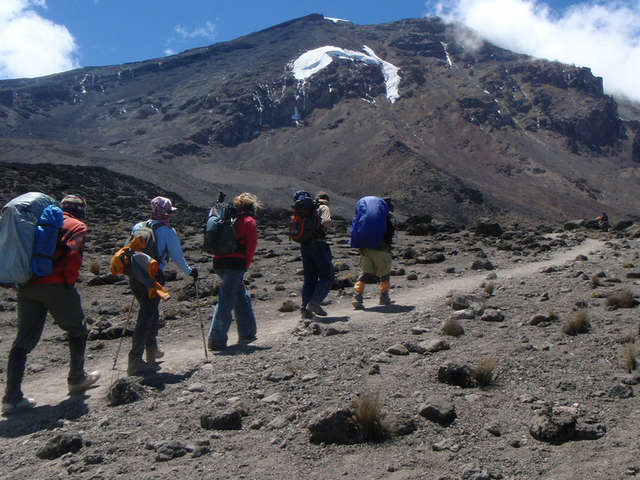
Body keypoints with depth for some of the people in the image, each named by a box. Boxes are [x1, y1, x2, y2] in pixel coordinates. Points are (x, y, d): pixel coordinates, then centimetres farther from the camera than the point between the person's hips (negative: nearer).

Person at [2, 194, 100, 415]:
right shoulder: (76, 226, 2)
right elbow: (73, 254, -15)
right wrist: (70, 281, -4)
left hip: (26, 287, 6)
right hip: (55, 286, -6)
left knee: (24, 339, 8)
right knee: (77, 330, 15)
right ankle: (77, 379, 25)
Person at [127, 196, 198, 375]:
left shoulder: (137, 227, 13)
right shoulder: (167, 230, -4)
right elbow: (177, 256, -1)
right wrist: (189, 271, 14)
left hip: (135, 276, 7)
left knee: (150, 313, 23)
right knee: (146, 318, -4)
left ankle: (152, 351, 35)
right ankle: (135, 360, -8)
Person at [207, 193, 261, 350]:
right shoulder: (249, 221, 0)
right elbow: (251, 246, -6)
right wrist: (245, 266, 3)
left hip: (219, 262, 7)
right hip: (235, 263, -7)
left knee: (241, 296, 19)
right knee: (226, 301, -5)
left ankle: (247, 333, 26)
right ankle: (216, 340, -4)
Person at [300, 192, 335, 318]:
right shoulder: (324, 208, -1)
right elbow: (326, 221, -20)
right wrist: (327, 226, 1)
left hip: (304, 245, 7)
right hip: (318, 245, -7)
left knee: (309, 279, 11)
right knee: (327, 277, 3)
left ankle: (304, 308, 8)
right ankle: (314, 303, -7)